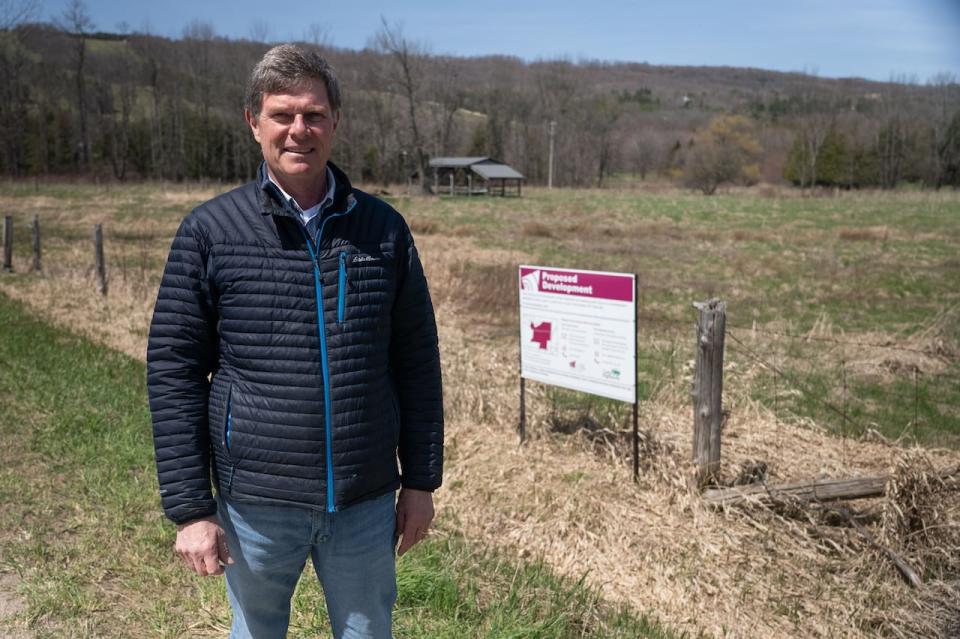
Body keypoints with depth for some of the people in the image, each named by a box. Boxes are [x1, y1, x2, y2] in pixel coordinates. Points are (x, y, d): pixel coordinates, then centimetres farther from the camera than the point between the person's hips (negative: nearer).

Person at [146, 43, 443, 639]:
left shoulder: (383, 228, 0)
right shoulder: (210, 230, -5)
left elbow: (417, 361, 4)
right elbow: (174, 372, -4)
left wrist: (420, 480, 4)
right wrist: (190, 507, -5)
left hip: (366, 502, 1)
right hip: (256, 501, -1)